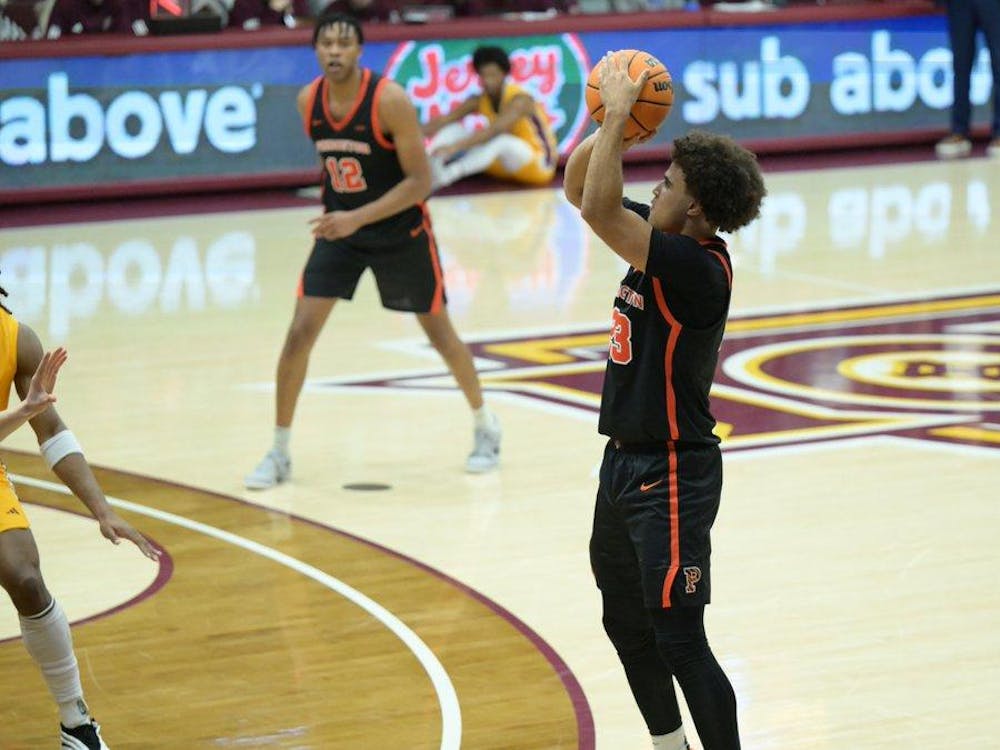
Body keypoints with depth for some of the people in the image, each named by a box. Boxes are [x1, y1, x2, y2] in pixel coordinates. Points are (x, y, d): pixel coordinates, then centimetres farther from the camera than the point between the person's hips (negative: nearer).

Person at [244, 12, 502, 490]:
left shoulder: (389, 100, -23)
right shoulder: (308, 102, -7)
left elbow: (420, 181, -22)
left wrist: (359, 217, -30)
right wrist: (336, 214, 14)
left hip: (401, 230, -4)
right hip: (340, 227, 4)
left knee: (438, 331, 10)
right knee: (300, 332, -8)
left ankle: (486, 427, 33)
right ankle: (279, 453, 3)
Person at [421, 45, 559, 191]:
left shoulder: (520, 100, -24)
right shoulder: (479, 101, -4)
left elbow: (494, 130, -40)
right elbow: (443, 120, -13)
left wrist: (455, 146, -51)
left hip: (539, 164, -7)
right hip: (503, 163, 7)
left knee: (500, 140, -39)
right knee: (452, 129, -9)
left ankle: (444, 176, -52)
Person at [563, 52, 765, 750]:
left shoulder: (697, 268, -23)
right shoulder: (664, 243, 4)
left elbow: (599, 210, -33)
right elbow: (579, 190, 13)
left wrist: (618, 116, -26)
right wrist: (610, 126, -4)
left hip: (671, 473, -10)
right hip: (625, 460, 10)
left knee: (679, 640, -8)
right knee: (626, 625, 20)